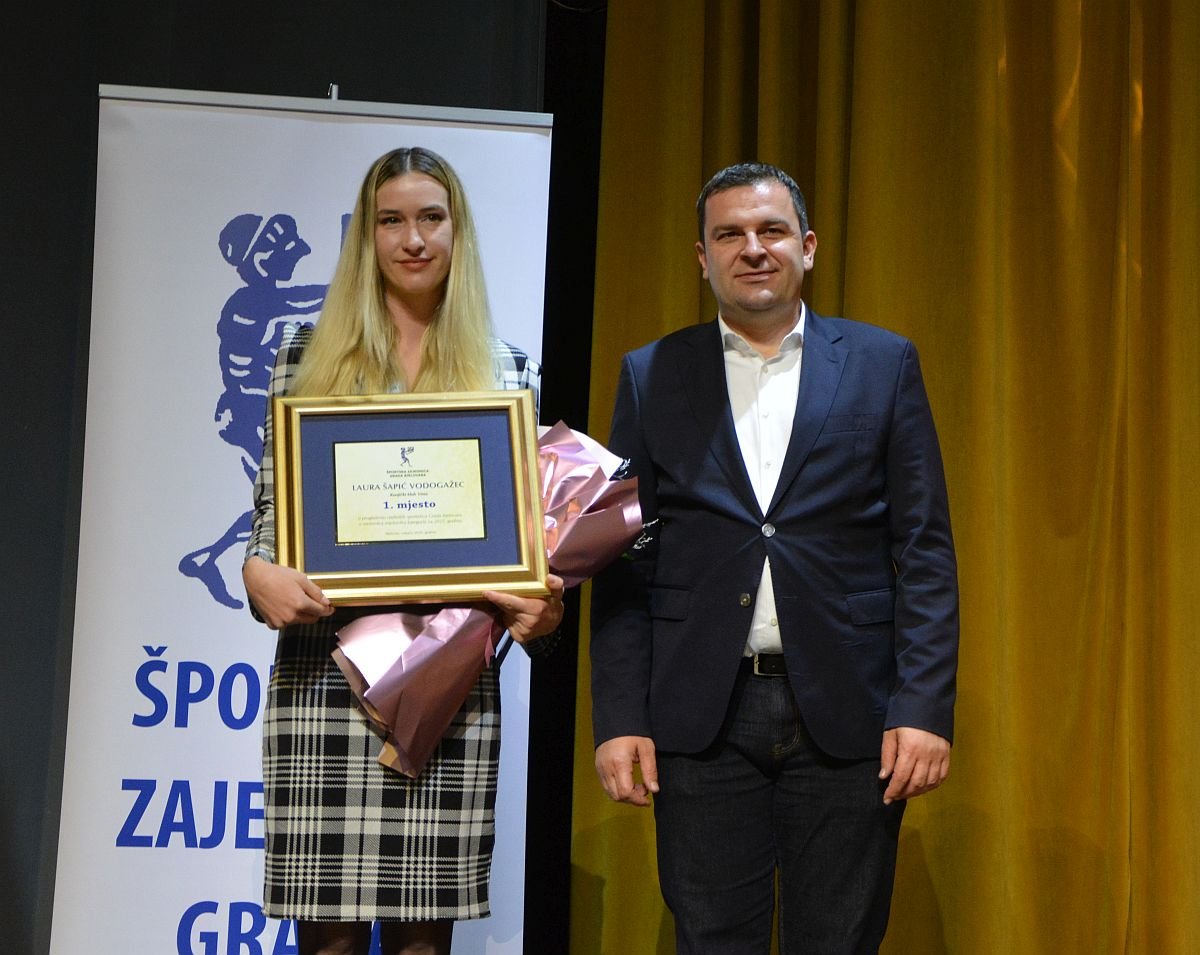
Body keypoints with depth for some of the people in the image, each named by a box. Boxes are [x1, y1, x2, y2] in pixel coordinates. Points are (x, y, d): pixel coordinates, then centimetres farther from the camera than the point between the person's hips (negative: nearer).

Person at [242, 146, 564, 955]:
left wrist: (545, 607, -8)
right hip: (323, 674, 0)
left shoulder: (509, 370, 9)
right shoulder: (309, 354, 7)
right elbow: (271, 500, 8)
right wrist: (257, 570, -13)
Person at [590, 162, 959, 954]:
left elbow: (924, 551, 2)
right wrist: (619, 717, -2)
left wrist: (925, 708, -7)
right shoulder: (652, 377, 8)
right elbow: (625, 564, 6)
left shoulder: (883, 365, 6)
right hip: (702, 715, 1)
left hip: (848, 711, 0)